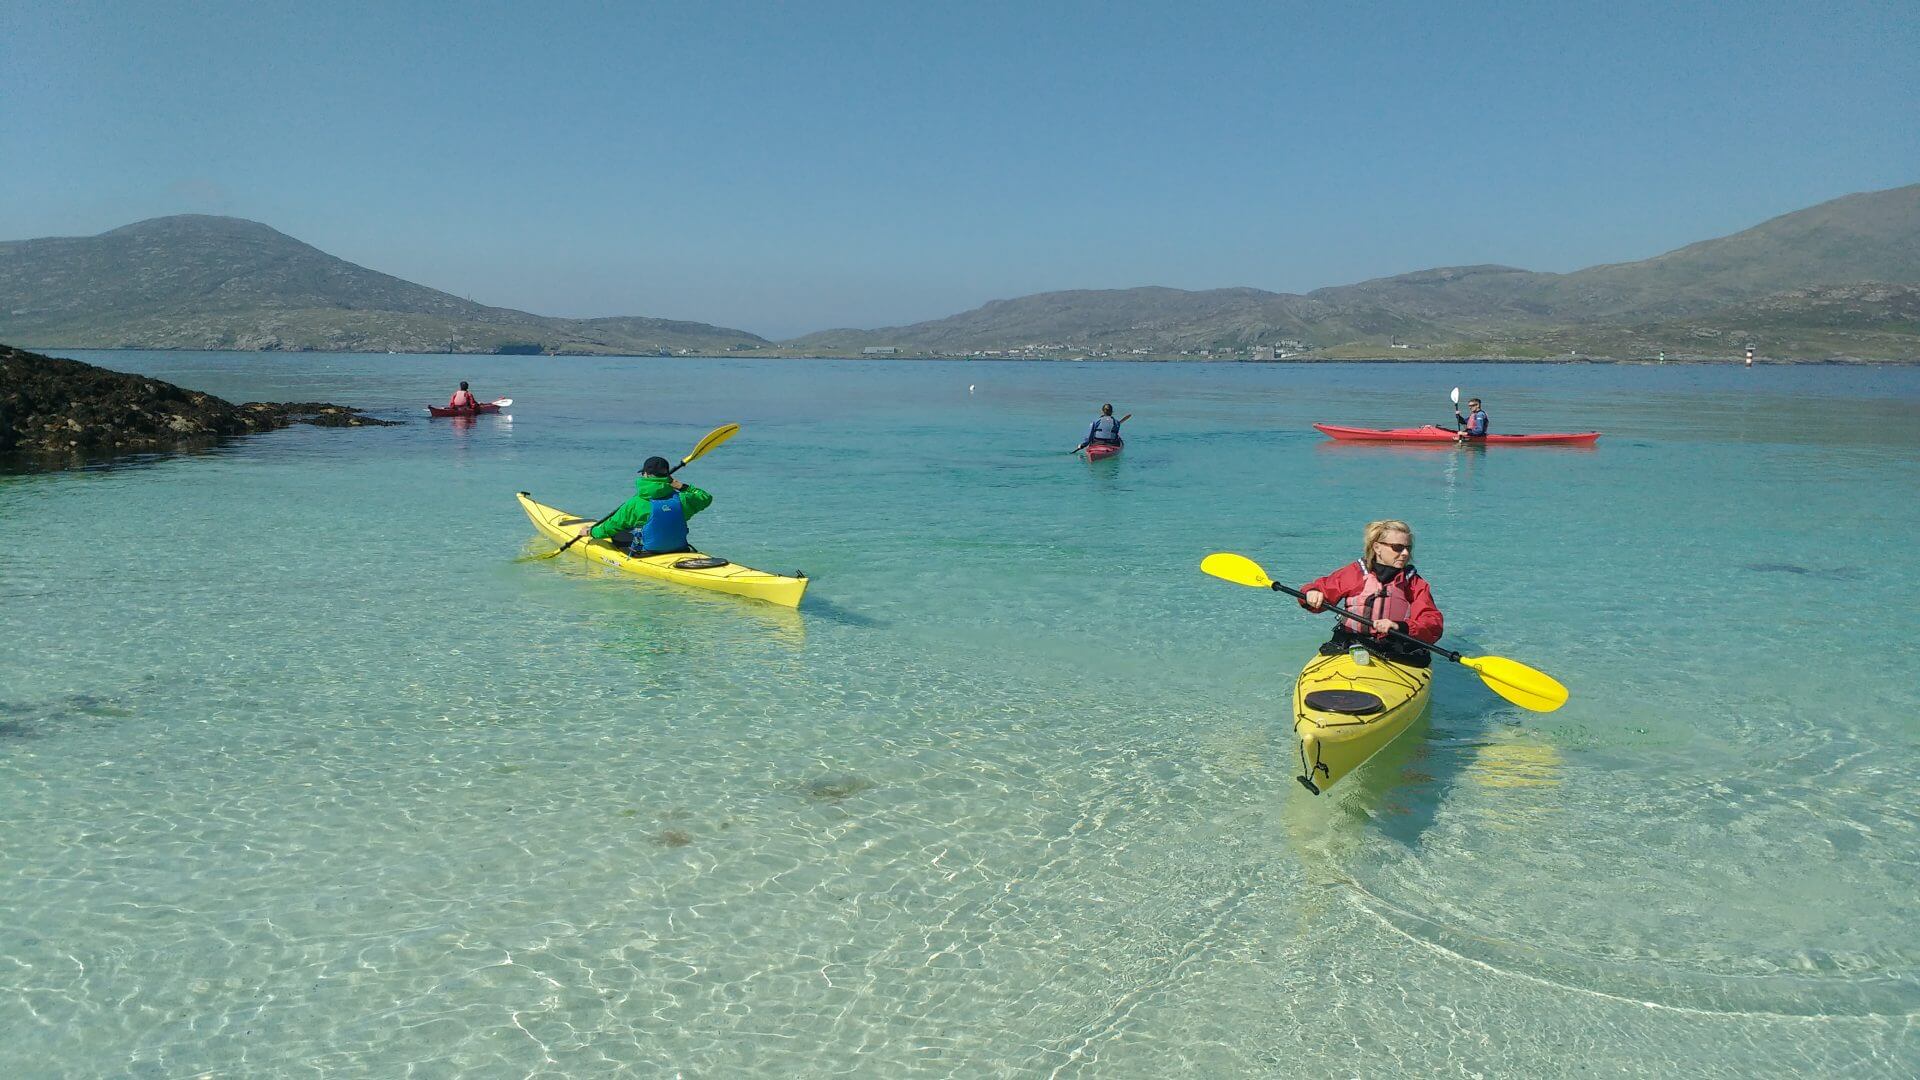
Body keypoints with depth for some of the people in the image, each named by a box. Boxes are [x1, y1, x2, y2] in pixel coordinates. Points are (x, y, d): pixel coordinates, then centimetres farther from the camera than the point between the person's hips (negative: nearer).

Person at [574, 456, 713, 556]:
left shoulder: (635, 504, -15)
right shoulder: (681, 500, -8)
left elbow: (610, 527, -3)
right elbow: (706, 498, 11)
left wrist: (590, 531, 16)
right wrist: (681, 486, 11)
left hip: (646, 556, -4)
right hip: (679, 552, 4)